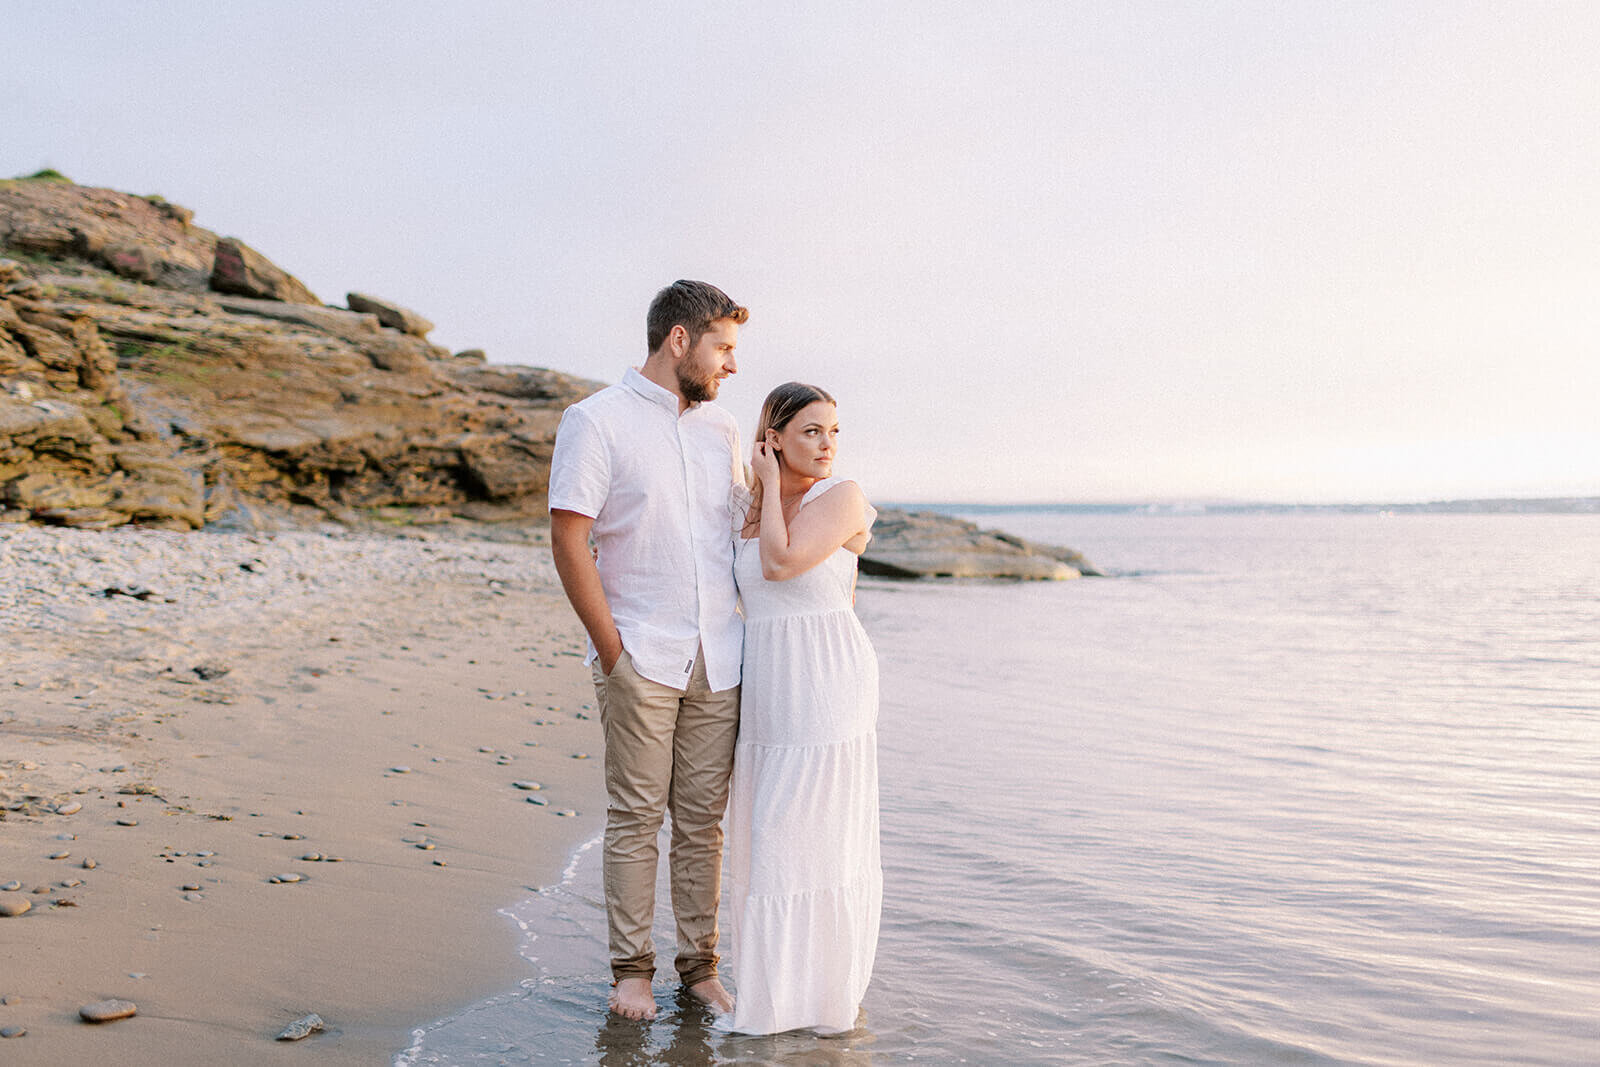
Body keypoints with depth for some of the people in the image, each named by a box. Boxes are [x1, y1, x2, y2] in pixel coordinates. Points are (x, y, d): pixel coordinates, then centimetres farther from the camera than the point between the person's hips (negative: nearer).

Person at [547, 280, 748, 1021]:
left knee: (702, 820, 9)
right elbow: (569, 540, -9)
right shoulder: (597, 421, -5)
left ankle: (700, 964, 20)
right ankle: (631, 967, 16)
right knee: (636, 816, 3)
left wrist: (755, 633, 10)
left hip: (719, 661, 5)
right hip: (641, 660, -5)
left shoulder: (721, 429, 13)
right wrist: (612, 647, -10)